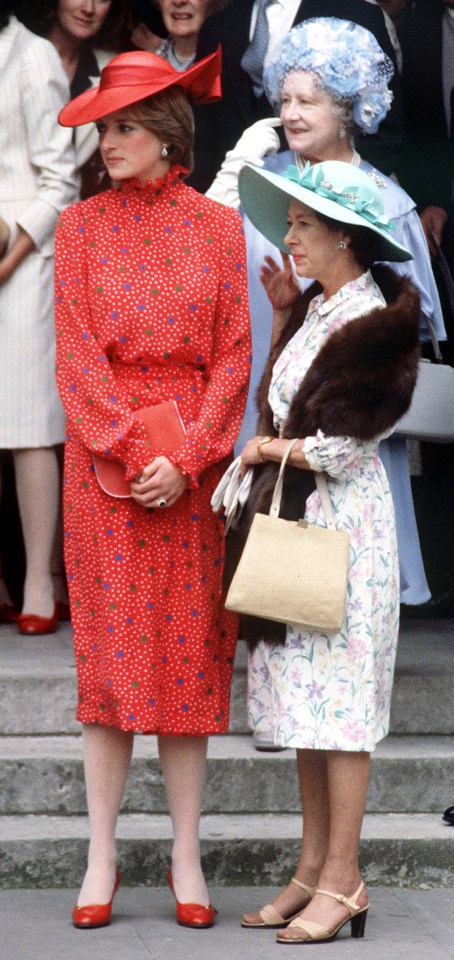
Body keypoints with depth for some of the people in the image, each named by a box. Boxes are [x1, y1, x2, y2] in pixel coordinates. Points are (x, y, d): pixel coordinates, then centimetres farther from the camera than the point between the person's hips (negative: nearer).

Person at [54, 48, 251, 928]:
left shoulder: (217, 226, 5)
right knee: (109, 649, -1)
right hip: (101, 458, 0)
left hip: (195, 459, 0)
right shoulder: (81, 226, 5)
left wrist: (186, 459, -11)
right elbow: (77, 353, -2)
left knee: (189, 652, 2)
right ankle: (102, 857, 5)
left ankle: (187, 858, 8)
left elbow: (234, 354, 1)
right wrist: (133, 454, -12)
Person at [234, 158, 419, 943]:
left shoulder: (373, 319, -14)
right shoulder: (320, 309, 13)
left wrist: (269, 449, -2)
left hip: (344, 519, -9)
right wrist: (282, 316, 15)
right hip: (296, 517, 9)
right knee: (303, 698, 10)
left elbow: (340, 447, -17)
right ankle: (313, 869, 16)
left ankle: (343, 880, 1)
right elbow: (277, 402, 18)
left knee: (337, 701, -5)